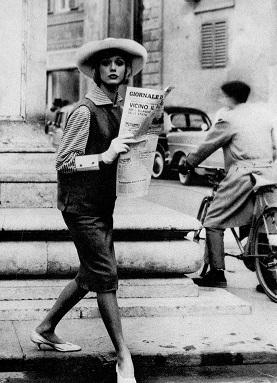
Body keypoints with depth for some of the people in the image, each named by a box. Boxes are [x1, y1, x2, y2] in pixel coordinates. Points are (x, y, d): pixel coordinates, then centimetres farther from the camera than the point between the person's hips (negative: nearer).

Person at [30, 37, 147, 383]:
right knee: (106, 278, -7)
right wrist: (106, 156, -28)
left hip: (102, 205, 9)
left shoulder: (119, 108, 10)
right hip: (81, 206, -9)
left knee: (90, 276, 17)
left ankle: (45, 330, 34)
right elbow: (64, 162, -18)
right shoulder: (85, 111, -15)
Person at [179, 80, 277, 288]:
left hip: (241, 175, -6)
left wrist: (186, 166, 18)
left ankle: (217, 273, -5)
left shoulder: (228, 119, -3)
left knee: (214, 222, 1)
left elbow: (205, 148, 5)